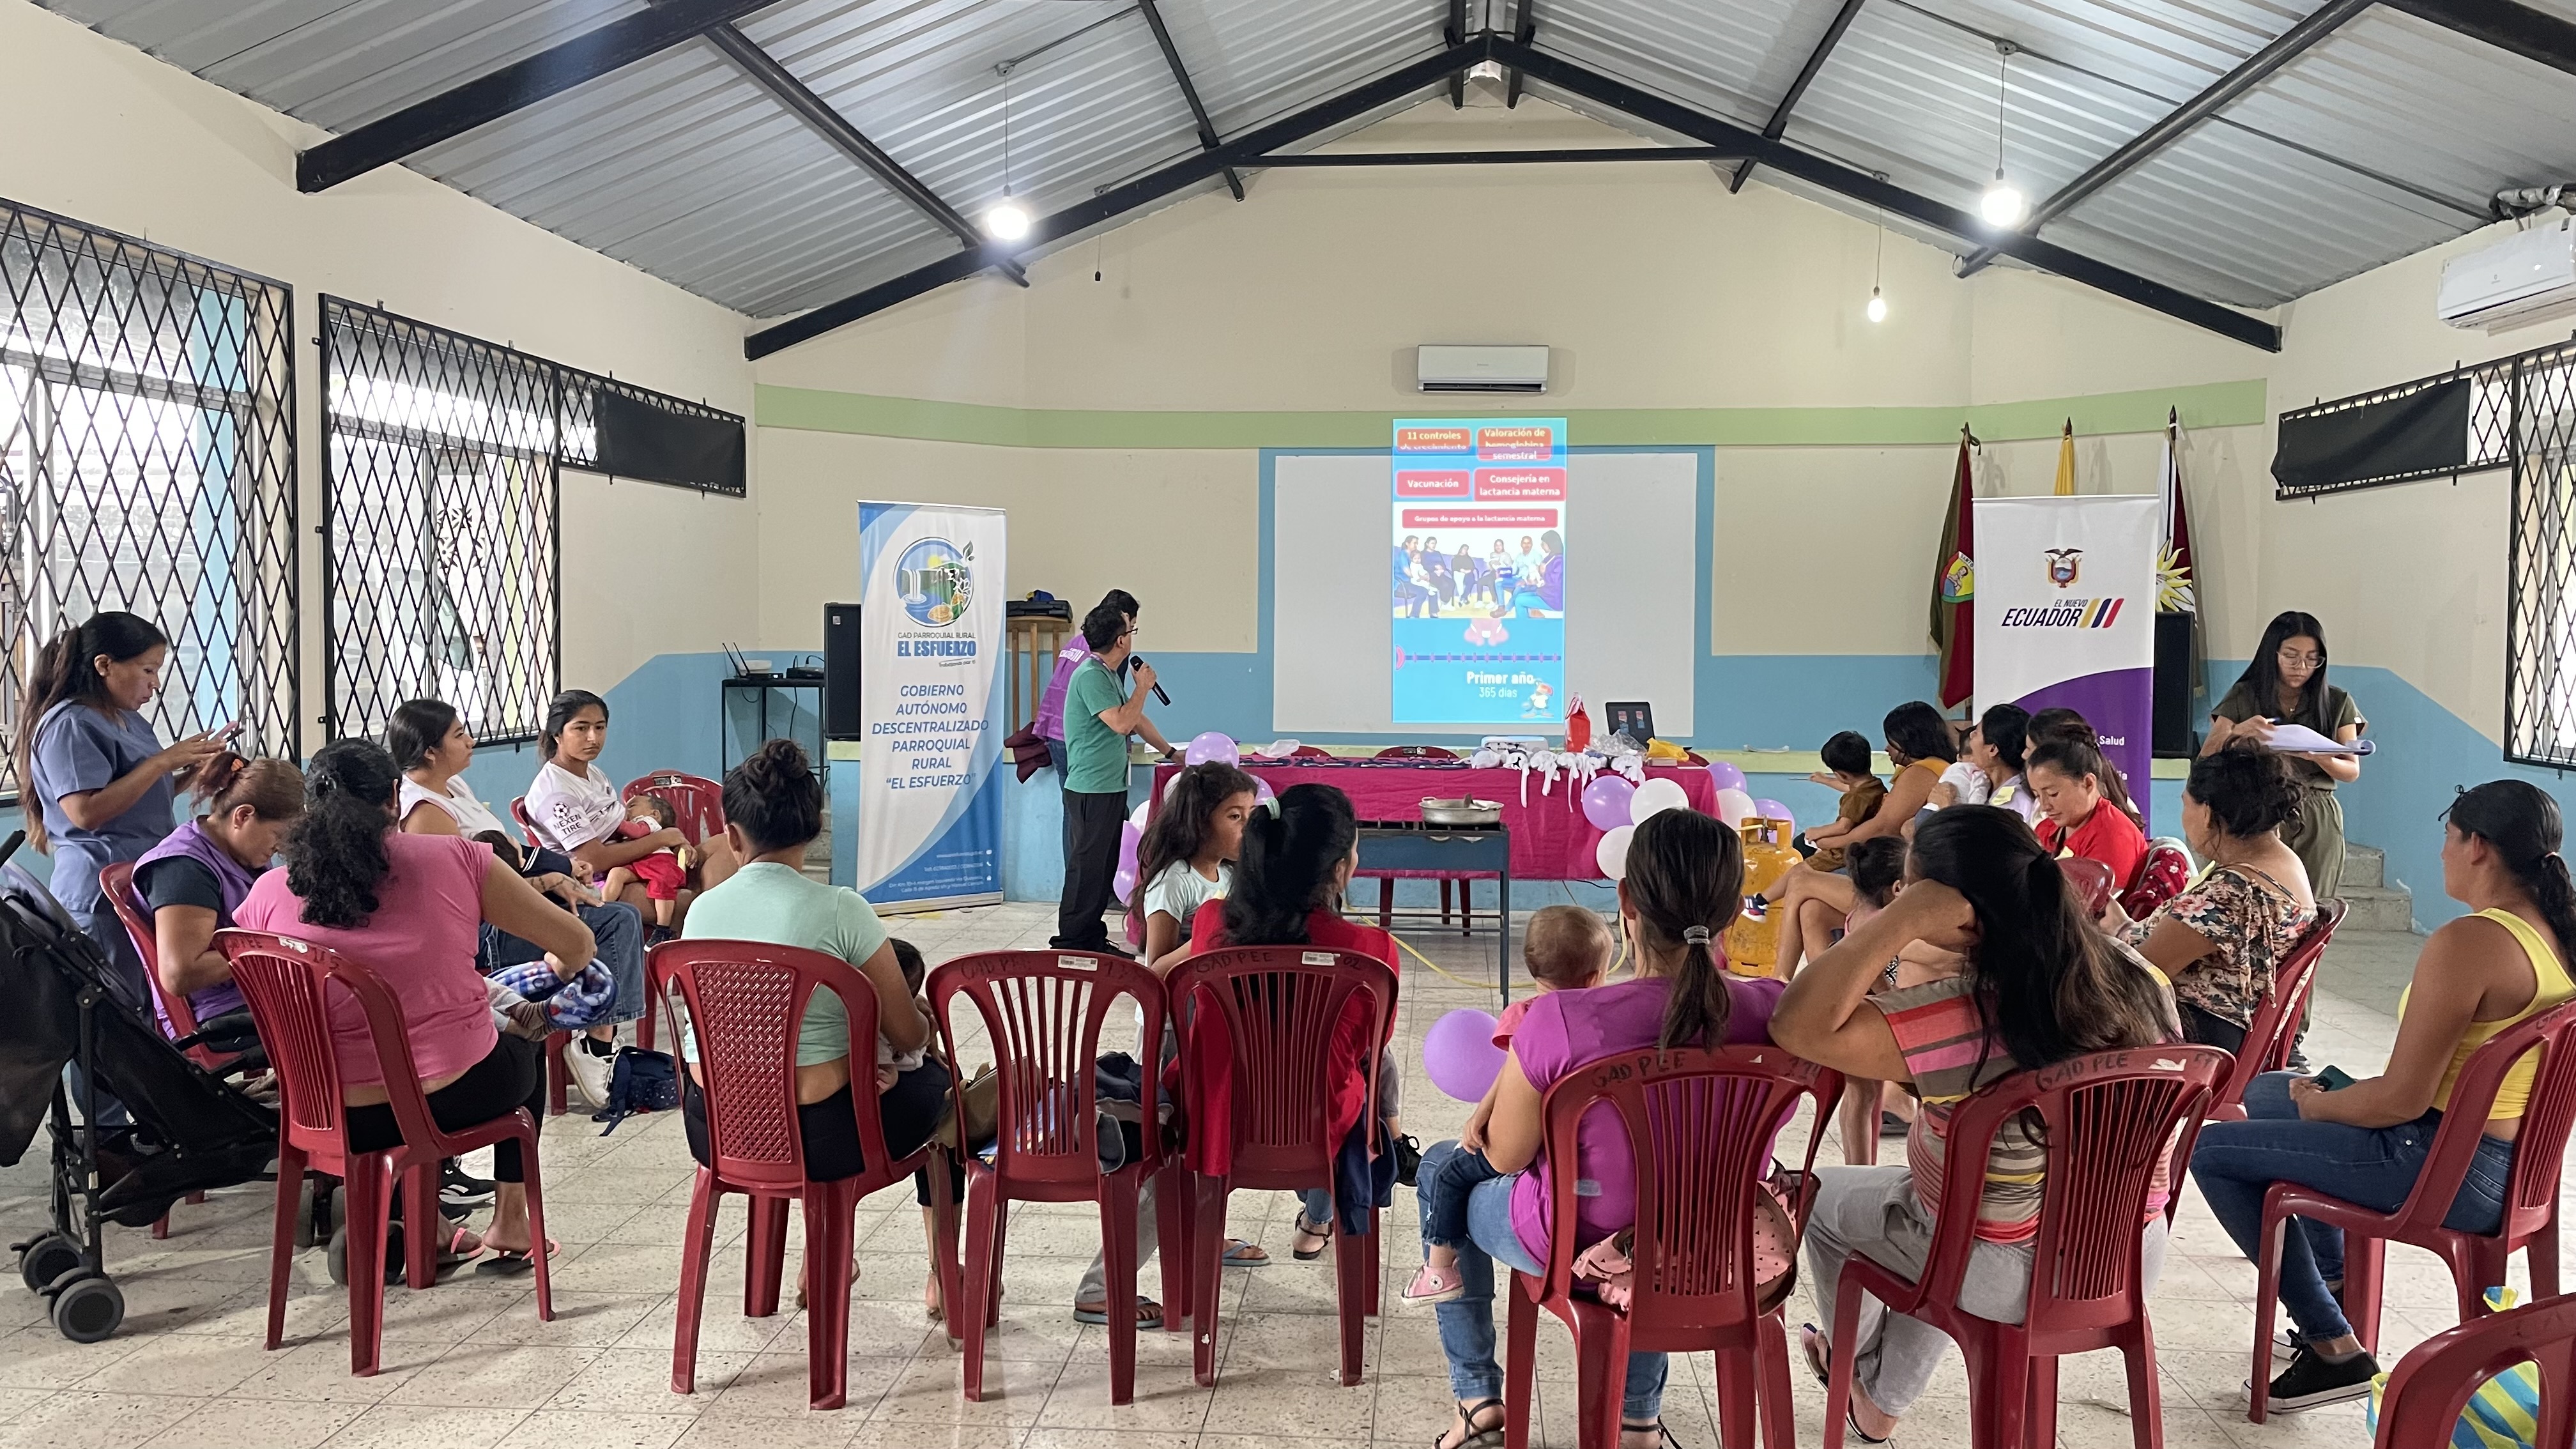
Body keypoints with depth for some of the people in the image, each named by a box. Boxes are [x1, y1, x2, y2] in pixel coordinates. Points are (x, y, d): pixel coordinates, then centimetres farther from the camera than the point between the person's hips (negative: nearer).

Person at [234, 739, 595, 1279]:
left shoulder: (270, 894, -5)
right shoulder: (453, 860, -11)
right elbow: (576, 944, -6)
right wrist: (560, 969, 19)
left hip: (335, 1116, 3)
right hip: (458, 1094, -2)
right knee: (526, 1046, 32)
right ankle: (510, 1224, 32)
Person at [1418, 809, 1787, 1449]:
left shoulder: (1559, 1022, -33)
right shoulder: (1772, 1012, -21)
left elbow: (1504, 1156, -16)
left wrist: (1500, 1096, 0)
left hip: (1578, 1249, -3)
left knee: (1443, 1167, 27)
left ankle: (1479, 1397, 34)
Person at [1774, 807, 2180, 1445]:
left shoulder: (1964, 1018, -33)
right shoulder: (2138, 979, -11)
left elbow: (1798, 1025, -39)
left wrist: (1899, 920, -37)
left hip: (2009, 1278, -6)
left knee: (1821, 1196, 21)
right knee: (1923, 1173, 35)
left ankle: (1858, 1362, 48)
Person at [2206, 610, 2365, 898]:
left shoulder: (2337, 703, 7)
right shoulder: (2244, 697, 4)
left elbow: (2352, 770, 5)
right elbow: (2207, 758, -2)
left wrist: (2318, 757, -17)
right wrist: (2236, 732, -23)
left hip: (2317, 823, 1)